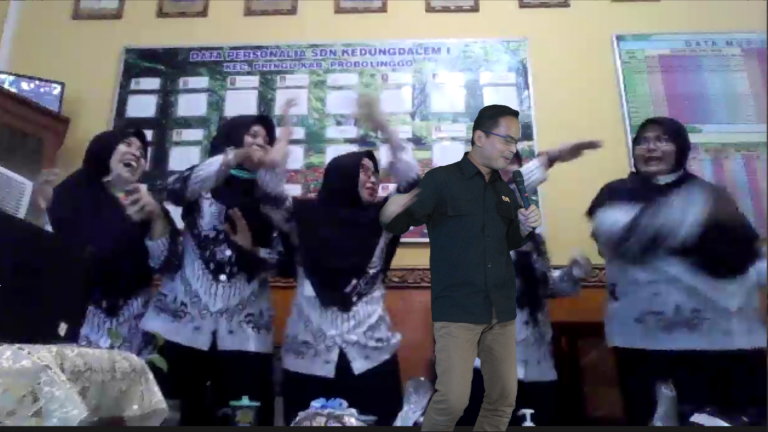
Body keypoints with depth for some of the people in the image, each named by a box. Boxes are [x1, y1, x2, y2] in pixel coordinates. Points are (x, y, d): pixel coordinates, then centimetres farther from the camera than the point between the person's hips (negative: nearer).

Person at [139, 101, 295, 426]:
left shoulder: (267, 199, 15)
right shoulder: (203, 186, 11)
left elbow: (279, 261, 8)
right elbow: (176, 189, -14)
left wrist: (250, 248, -11)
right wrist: (234, 158, -23)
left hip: (244, 330, 1)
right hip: (185, 321, -1)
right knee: (192, 412, 2)